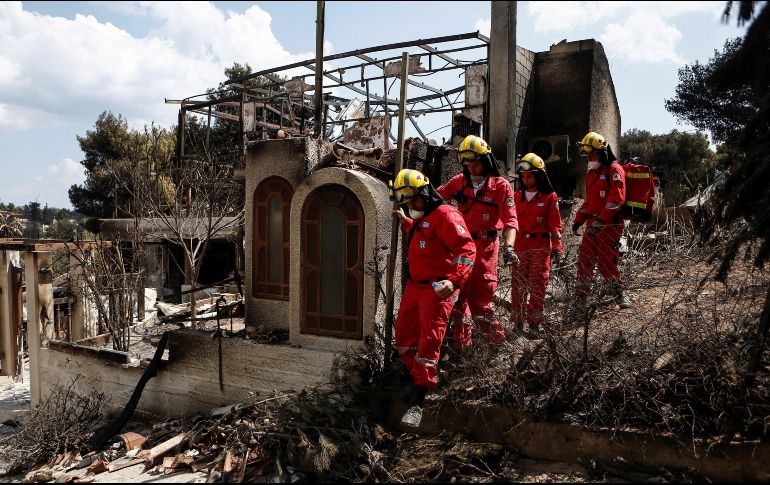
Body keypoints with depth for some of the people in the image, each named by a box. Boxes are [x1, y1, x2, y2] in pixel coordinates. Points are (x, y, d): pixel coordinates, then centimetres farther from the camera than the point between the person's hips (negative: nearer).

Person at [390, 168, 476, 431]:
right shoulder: (421, 218, 17)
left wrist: (454, 281, -35)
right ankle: (420, 378, 32)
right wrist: (405, 221, 33)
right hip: (414, 286, 10)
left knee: (428, 343, -8)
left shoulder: (445, 215, -14)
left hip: (437, 289, -10)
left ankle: (417, 403, -5)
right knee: (404, 337, 13)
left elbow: (466, 249, -24)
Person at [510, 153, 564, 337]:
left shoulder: (549, 197, 0)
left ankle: (534, 323, 8)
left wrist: (557, 247, -7)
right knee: (518, 284, 4)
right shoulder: (517, 196, 10)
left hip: (541, 247, -3)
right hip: (519, 247, 3)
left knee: (537, 285, 1)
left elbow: (555, 224, -1)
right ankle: (518, 321, 13)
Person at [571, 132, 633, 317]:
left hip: (610, 225, -7)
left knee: (606, 262, -4)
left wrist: (601, 220, -23)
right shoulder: (591, 173, 19)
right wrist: (579, 220, 15)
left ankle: (618, 293, 19)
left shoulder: (614, 170, -6)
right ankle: (580, 302, 6)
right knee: (585, 261, 3)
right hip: (592, 224, 7)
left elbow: (616, 199, -17)